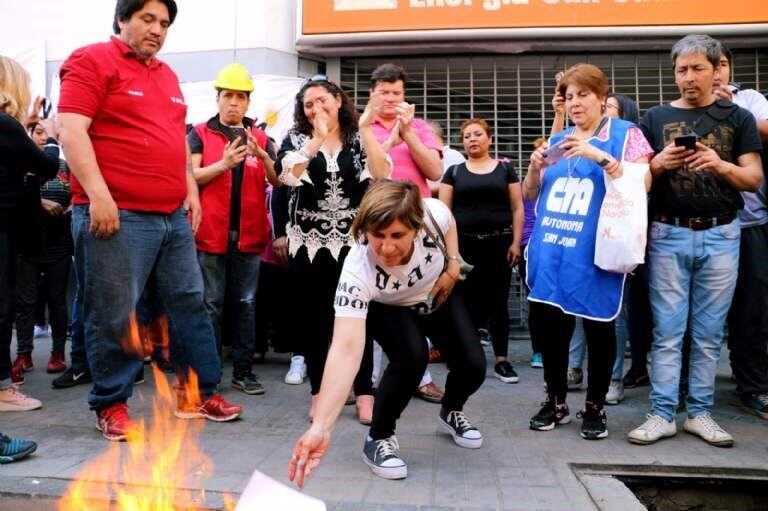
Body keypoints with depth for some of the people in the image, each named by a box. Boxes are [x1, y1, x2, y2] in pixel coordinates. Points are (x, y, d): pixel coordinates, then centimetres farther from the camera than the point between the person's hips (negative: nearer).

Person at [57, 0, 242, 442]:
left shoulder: (167, 75, 21)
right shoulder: (92, 61, -2)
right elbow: (71, 129, -12)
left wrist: (191, 190, 15)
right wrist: (98, 194, -21)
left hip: (174, 216, 8)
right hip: (116, 215, -7)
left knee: (190, 302, 10)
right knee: (114, 316, 0)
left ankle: (200, 392, 21)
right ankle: (111, 404, 17)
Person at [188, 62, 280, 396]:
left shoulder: (260, 137, 13)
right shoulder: (200, 134, 6)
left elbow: (277, 181, 2)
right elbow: (190, 176, -6)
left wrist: (261, 155, -17)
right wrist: (225, 163, -22)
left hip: (249, 233, 3)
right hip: (211, 232, -2)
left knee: (246, 304, 7)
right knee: (211, 304, 3)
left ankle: (244, 370, 14)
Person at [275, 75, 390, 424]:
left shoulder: (359, 139, 6)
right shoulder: (296, 139, 6)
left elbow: (382, 175, -13)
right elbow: (288, 175, -15)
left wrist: (365, 128, -16)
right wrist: (318, 137, -19)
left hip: (353, 242, 0)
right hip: (309, 243, 1)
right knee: (314, 319, 5)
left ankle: (364, 393, 11)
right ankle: (319, 394, 16)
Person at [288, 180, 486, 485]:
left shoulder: (434, 213, -37)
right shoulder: (357, 271, -44)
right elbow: (346, 349, -54)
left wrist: (453, 266, -15)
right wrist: (320, 427, -63)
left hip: (438, 295, 3)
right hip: (385, 309, -3)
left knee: (472, 367, -8)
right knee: (411, 358, -31)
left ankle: (451, 413, 28)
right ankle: (378, 438, -6)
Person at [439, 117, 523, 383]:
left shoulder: (505, 169, 9)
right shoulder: (454, 172, 10)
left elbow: (517, 208, 6)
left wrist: (515, 242, -3)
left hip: (499, 242, 0)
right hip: (464, 244, 0)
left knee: (498, 301, 3)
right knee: (465, 301, -2)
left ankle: (501, 360, 11)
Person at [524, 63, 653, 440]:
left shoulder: (625, 134, 3)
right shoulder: (557, 141, 16)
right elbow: (530, 194, 17)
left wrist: (599, 156, -20)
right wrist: (535, 167, -4)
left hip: (594, 253, -4)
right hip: (551, 251, 4)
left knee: (598, 326, 3)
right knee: (550, 325, 7)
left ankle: (595, 407, 19)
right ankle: (555, 402, 23)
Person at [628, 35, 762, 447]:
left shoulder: (738, 118, 9)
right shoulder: (655, 118, 9)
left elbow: (755, 179, 3)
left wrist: (721, 165, -16)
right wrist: (659, 164, -12)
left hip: (720, 235, 1)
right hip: (669, 235, 0)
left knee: (709, 332, 5)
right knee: (667, 330, 0)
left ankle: (699, 413, 15)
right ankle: (662, 414, 6)